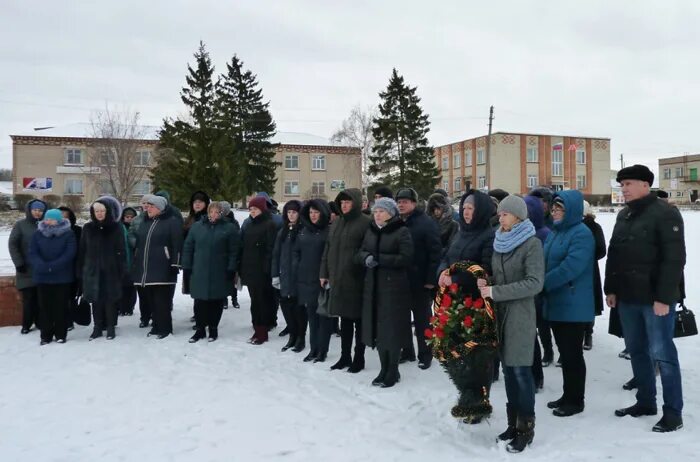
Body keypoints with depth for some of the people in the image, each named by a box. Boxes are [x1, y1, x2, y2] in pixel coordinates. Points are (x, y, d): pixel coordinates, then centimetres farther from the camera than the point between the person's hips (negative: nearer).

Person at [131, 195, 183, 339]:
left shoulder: (172, 222, -3)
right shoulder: (145, 222, 19)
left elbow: (177, 244, -9)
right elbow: (138, 244, 23)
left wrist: (175, 264, -14)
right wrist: (135, 265, 19)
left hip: (163, 269, -7)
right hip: (144, 269, 7)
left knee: (162, 300, -5)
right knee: (150, 300, 9)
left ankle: (165, 328, 4)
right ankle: (157, 326, 19)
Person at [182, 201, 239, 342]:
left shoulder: (229, 228, 0)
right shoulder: (197, 227, 7)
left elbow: (234, 251, -3)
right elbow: (187, 248, 9)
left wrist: (231, 270, -8)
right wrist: (187, 267, 4)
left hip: (219, 274, -2)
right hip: (199, 273, 2)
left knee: (216, 302, 7)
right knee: (200, 302, 5)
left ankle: (213, 328, 22)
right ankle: (200, 329, 19)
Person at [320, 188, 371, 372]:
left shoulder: (365, 223, -8)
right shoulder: (337, 223, 14)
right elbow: (328, 249, 17)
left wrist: (367, 276, -18)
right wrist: (324, 273, 13)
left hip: (356, 280, -6)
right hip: (338, 279, 6)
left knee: (358, 320, 4)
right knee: (344, 319, 15)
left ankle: (359, 359, 17)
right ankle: (345, 357, 27)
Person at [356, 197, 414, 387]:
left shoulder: (402, 231, -6)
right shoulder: (370, 230, 13)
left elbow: (406, 258, -15)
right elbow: (360, 254, 11)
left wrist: (379, 259, -20)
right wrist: (366, 257, -12)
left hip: (394, 287, -6)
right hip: (373, 286, 6)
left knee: (392, 328, -1)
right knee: (377, 327, 9)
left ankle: (393, 371, 13)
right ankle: (384, 369, 21)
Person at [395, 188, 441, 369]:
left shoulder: (426, 223, -9)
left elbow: (435, 253, -14)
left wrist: (431, 279, -18)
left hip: (419, 281, -6)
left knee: (422, 320, 6)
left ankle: (425, 354, 18)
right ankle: (406, 351, 27)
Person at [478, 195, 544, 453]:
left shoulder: (532, 243, -9)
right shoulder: (499, 242, 10)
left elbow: (535, 283, -17)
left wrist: (496, 292, -18)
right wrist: (485, 282, -3)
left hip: (520, 314, -6)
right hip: (500, 312, 6)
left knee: (520, 369, -2)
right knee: (508, 369, 11)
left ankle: (526, 427, 11)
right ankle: (513, 423, 22)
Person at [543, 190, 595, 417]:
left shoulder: (581, 234, -14)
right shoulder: (554, 233, 14)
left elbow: (570, 267, -24)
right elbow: (545, 263, 19)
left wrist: (542, 283, -20)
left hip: (573, 306, -8)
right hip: (555, 304, 8)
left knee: (572, 353, 1)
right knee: (564, 352, 16)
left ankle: (576, 400, 15)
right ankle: (568, 395, 28)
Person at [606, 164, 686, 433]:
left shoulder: (665, 214, -10)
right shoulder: (623, 215, 14)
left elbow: (674, 258, -16)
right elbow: (613, 255, 17)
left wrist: (664, 297, -19)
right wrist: (611, 289, 12)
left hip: (655, 299, -7)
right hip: (627, 298, 8)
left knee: (662, 354, -1)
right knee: (637, 351, 14)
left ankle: (673, 412, 10)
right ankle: (645, 402, 27)